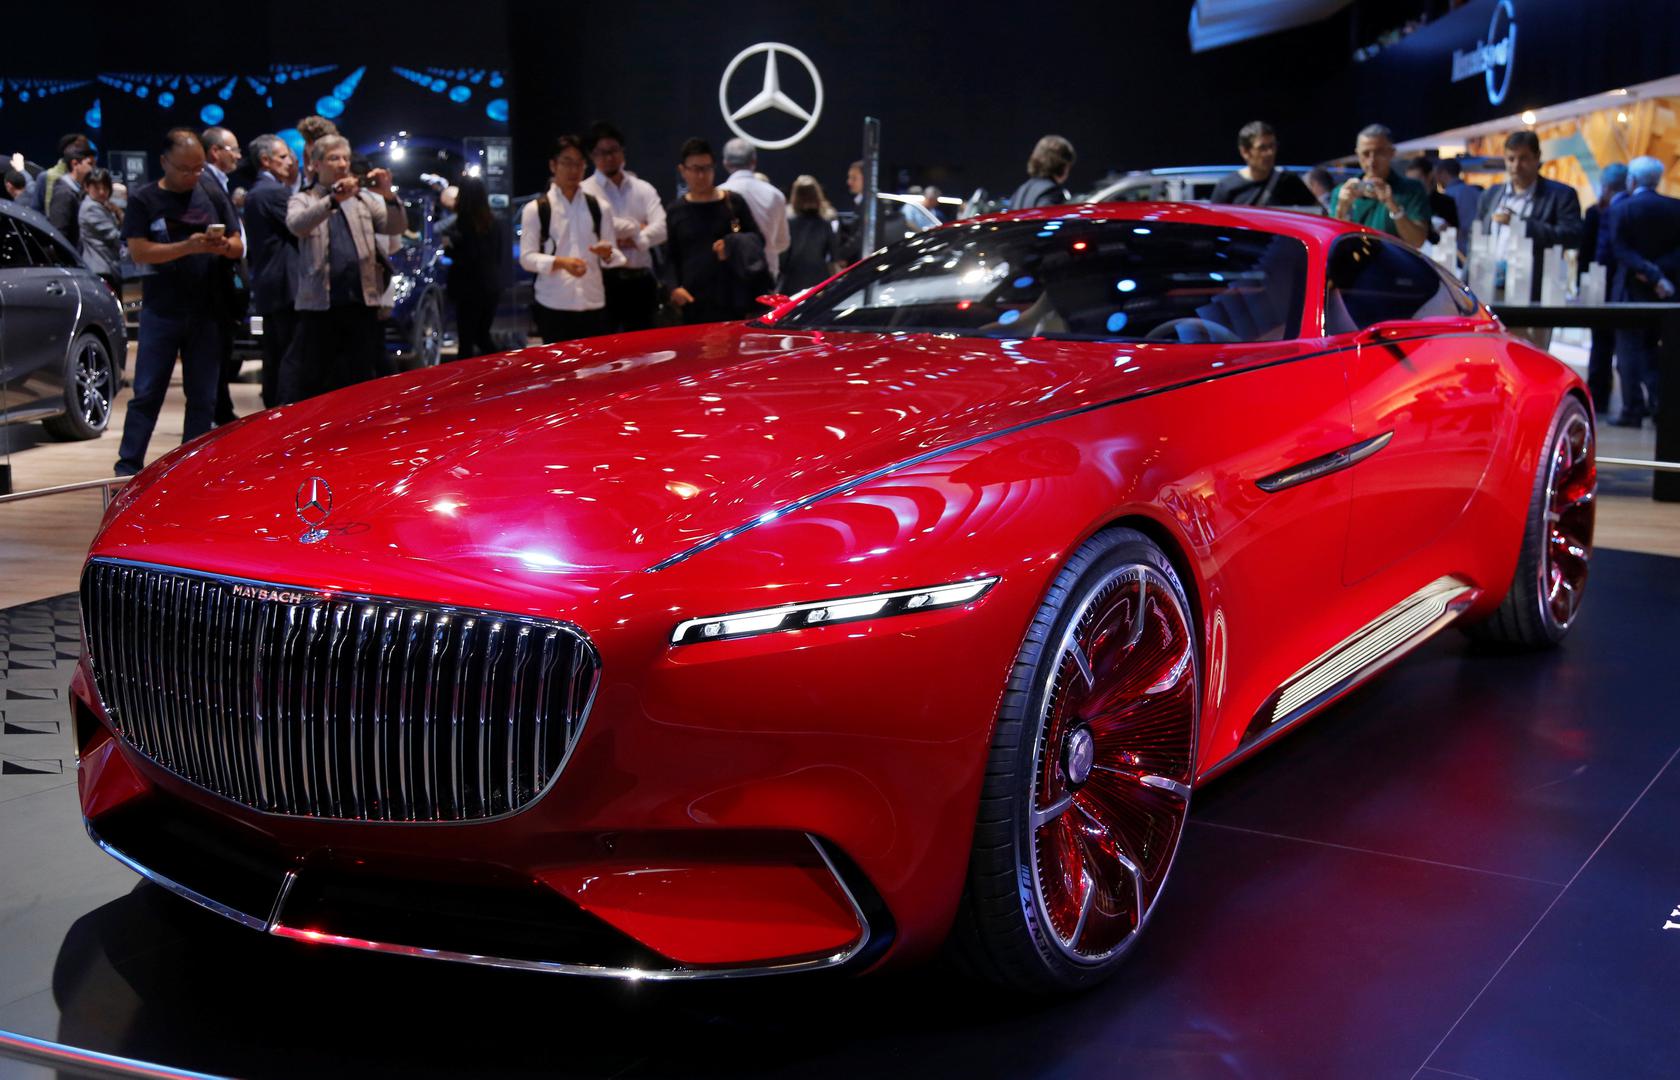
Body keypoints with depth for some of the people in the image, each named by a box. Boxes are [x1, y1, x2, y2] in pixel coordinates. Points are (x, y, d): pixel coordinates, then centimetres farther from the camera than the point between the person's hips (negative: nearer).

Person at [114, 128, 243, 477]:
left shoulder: (212, 196, 8)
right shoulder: (143, 200, -1)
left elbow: (239, 247, 9)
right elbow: (138, 251, -11)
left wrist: (224, 246, -16)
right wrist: (188, 246, -24)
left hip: (206, 313, 3)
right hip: (160, 312, -3)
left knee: (203, 396, 6)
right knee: (147, 392, 0)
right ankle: (128, 466, 5)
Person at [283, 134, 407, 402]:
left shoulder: (364, 198, 15)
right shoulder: (302, 200, 8)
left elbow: (396, 228, 5)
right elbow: (297, 226, -13)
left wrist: (389, 196, -14)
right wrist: (333, 200, -27)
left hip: (362, 301, 2)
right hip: (320, 302, -2)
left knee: (362, 378, 8)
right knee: (311, 379, 0)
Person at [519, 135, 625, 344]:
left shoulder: (598, 207, 12)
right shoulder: (535, 209, 3)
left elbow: (613, 255, 13)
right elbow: (526, 258, -2)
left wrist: (607, 254, -11)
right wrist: (560, 262, -19)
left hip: (593, 304, 3)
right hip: (553, 305, -3)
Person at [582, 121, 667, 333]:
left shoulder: (644, 189, 11)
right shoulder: (586, 191, -1)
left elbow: (661, 229, -3)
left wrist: (633, 240, -14)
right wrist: (638, 227, -3)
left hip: (642, 280, 4)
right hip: (605, 281, -4)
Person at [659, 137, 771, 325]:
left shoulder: (733, 203, 7)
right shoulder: (675, 212, 12)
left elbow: (758, 240, 12)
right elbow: (670, 257, 12)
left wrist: (733, 247, -8)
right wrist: (673, 287, -5)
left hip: (733, 302, -1)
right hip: (693, 304, 1)